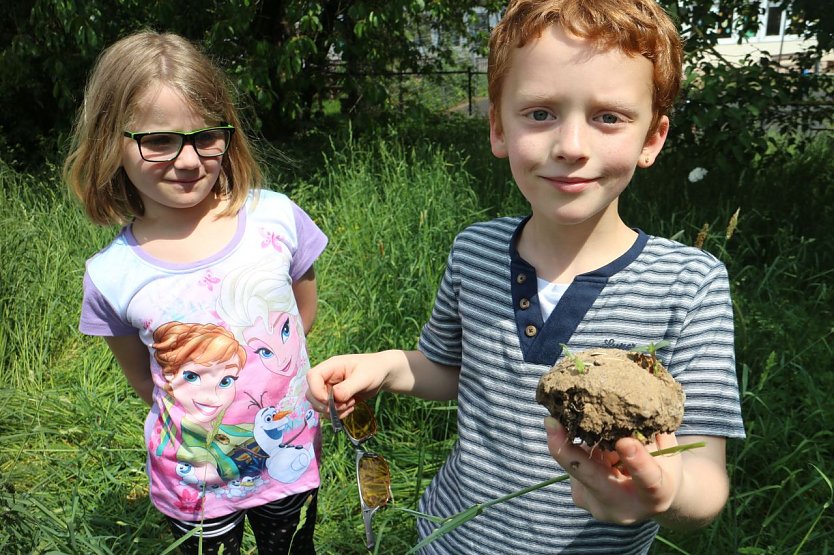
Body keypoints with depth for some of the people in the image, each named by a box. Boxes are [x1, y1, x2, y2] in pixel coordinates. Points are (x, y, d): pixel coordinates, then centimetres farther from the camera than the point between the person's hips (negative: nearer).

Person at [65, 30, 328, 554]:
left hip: (292, 465, 1)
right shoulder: (111, 275, -14)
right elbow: (144, 378, 2)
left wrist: (251, 375, -1)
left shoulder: (276, 217, -15)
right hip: (194, 483, 0)